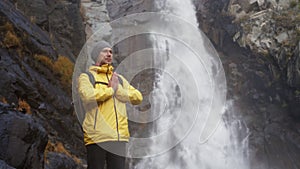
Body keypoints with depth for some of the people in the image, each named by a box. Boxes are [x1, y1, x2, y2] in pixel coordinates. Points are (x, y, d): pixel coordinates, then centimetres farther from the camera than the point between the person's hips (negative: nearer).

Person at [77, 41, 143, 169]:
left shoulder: (119, 78, 22)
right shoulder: (86, 76, 5)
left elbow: (138, 97, 10)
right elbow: (89, 96, -17)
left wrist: (118, 89, -4)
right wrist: (112, 89, -3)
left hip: (119, 136, 5)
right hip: (97, 136, -5)